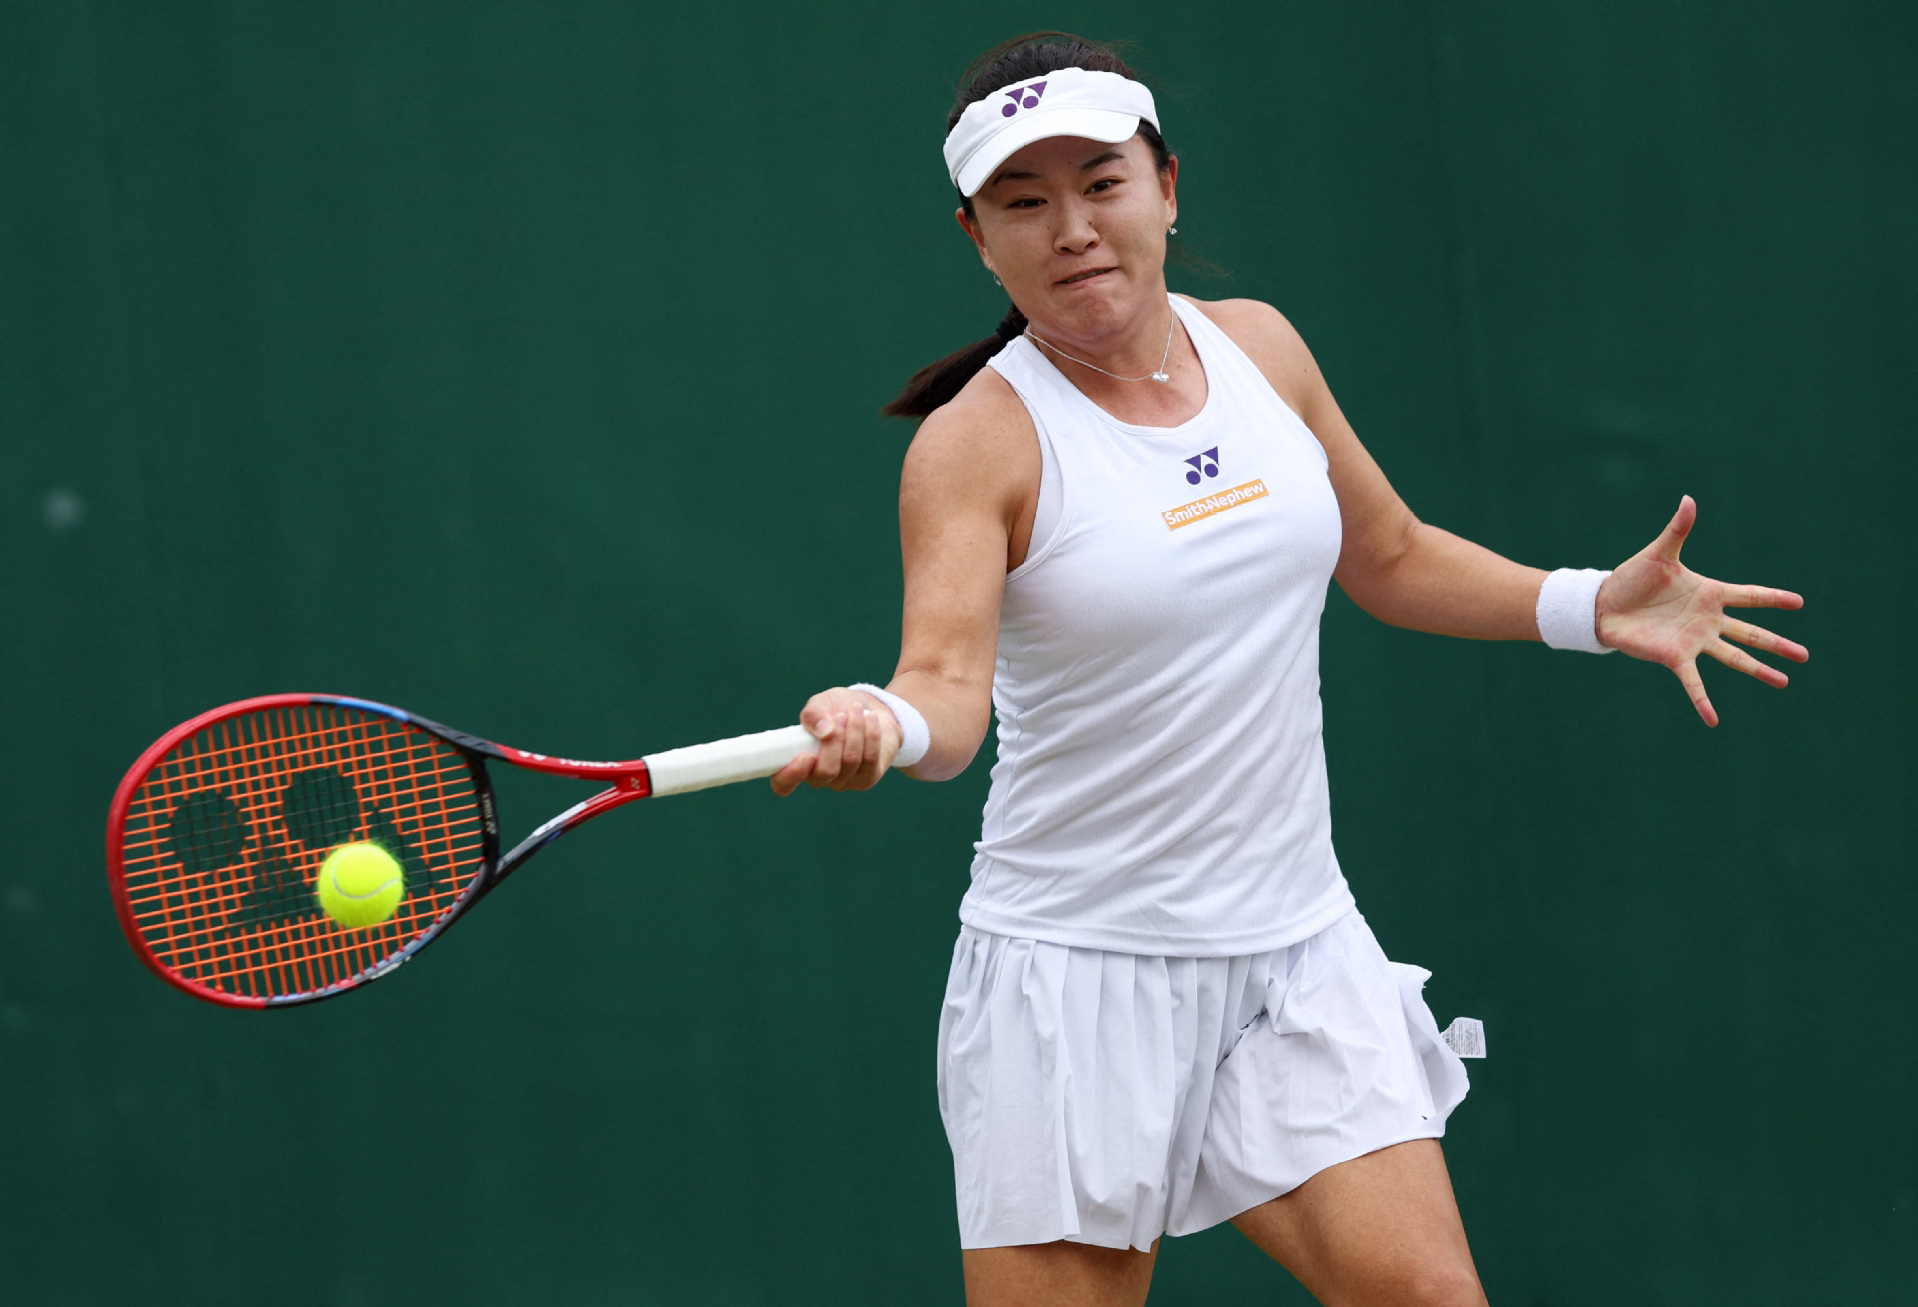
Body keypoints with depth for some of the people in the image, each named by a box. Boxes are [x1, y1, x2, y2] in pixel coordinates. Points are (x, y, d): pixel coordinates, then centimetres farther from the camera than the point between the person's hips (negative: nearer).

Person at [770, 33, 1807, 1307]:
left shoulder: (1258, 346, 5)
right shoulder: (978, 443, -12)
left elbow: (1391, 556, 20)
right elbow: (948, 678, -27)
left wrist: (1591, 606, 10)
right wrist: (886, 725, -49)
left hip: (1300, 952, 4)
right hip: (1079, 974, -4)